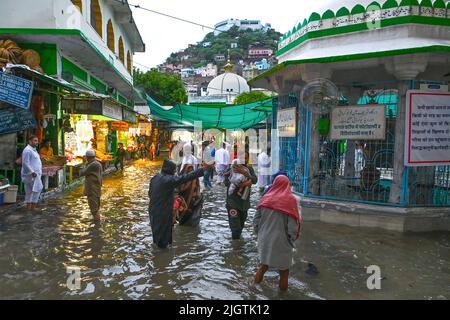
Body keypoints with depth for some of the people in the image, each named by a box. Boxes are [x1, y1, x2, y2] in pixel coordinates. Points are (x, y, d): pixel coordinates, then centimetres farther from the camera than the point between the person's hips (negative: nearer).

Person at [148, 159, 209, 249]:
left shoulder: (155, 178, 3)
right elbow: (186, 178, -24)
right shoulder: (169, 179, -21)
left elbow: (150, 193, 12)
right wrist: (202, 169, -22)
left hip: (153, 210, 8)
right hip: (163, 213, -8)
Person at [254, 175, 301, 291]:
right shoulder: (290, 199, -14)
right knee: (283, 268, 17)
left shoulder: (266, 198, -4)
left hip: (265, 239, 3)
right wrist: (291, 241, -3)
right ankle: (283, 290, 30)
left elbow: (256, 220, 1)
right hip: (281, 241, -3)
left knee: (264, 263, 25)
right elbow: (293, 226, -16)